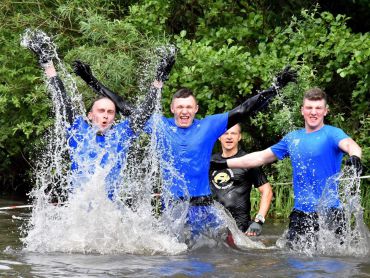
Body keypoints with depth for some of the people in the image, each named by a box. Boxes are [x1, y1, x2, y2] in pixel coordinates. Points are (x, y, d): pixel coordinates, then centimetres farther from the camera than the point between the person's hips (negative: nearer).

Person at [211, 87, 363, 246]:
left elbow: (349, 144, -25)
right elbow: (261, 157, 22)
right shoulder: (293, 138, 14)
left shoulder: (332, 134, -3)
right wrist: (224, 164, 21)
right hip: (300, 212, 5)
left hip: (329, 212, -5)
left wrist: (355, 157, -50)